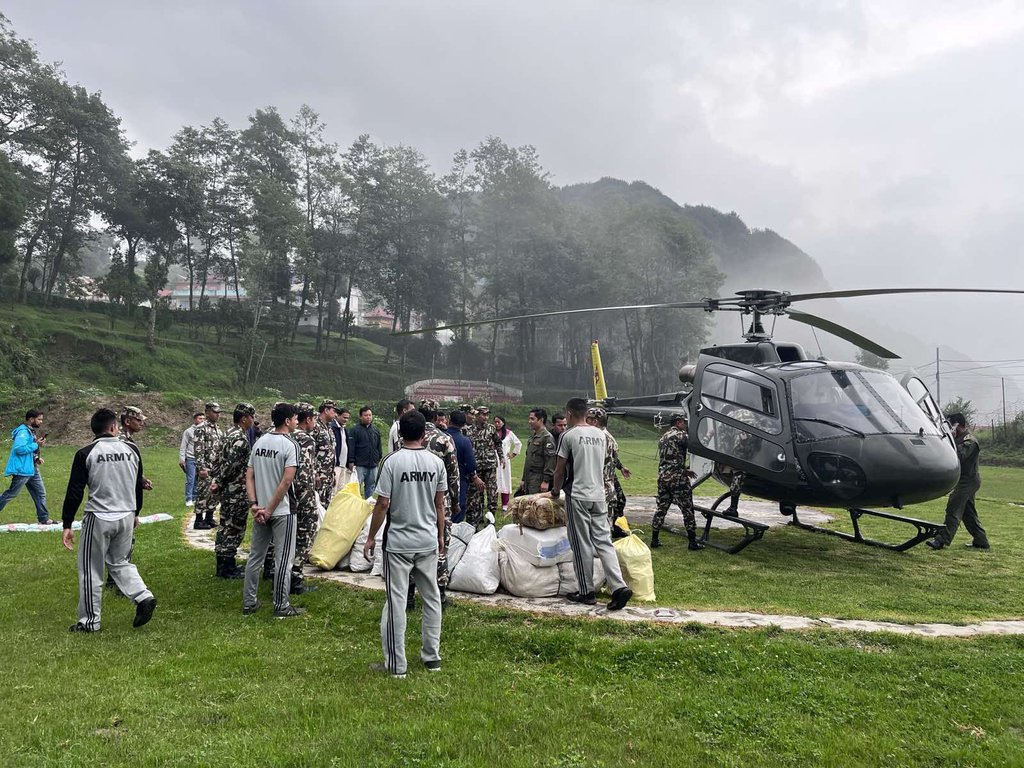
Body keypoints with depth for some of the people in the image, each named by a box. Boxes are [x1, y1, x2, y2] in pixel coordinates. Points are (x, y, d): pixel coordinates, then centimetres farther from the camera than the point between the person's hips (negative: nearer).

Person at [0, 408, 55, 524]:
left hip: (32, 468, 10)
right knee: (11, 494, 0)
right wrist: (36, 444, -22)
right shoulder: (23, 432, -18)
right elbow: (19, 449, -29)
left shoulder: (31, 431, 11)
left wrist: (36, 458, 7)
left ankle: (43, 519, 15)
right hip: (22, 469, -10)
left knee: (40, 493, 10)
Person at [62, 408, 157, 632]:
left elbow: (75, 492, -8)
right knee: (119, 562, 21)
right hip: (126, 517, 4)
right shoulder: (132, 449, 2)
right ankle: (143, 597, 3)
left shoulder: (85, 454, -8)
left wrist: (67, 525, -2)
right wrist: (135, 513, 23)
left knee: (91, 570, 9)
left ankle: (89, 621, 16)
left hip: (98, 519, -4)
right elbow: (138, 485, 10)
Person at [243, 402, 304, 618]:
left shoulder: (259, 442, 8)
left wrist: (254, 504, -1)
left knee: (255, 557, 15)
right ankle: (281, 606, 8)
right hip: (282, 511, -7)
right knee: (283, 559, 2)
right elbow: (286, 481, -21)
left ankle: (249, 603, 22)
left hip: (261, 510, 7)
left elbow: (249, 476, 4)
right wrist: (270, 509, -14)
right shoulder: (290, 445, -14)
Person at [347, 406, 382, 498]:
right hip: (360, 465, -5)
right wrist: (351, 462, -12)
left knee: (371, 486, 11)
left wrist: (380, 459, 14)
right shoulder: (354, 430, -4)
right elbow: (351, 447, -8)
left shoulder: (376, 430, 13)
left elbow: (379, 446, 19)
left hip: (373, 464, 5)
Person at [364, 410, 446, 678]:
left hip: (398, 543, -4)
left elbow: (382, 504, -12)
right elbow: (439, 505, 5)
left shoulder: (392, 461, -13)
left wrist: (371, 537, -1)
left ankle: (396, 664, 10)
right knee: (432, 598, 15)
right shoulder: (436, 462, -2)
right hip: (428, 542, 4)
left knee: (396, 601, 4)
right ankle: (432, 656, 25)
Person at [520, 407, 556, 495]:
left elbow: (550, 461, -17)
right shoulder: (532, 437, 17)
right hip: (529, 481, 9)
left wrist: (546, 481, -20)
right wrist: (523, 479, 20)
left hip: (539, 482, -9)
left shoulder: (547, 437, -12)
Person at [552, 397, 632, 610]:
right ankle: (619, 587, -5)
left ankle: (587, 592, 10)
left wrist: (556, 491, 16)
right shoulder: (600, 434, 10)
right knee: (604, 541, 6)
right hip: (599, 496, 5)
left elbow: (559, 470, -1)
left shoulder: (569, 435, -7)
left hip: (578, 497, -5)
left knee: (582, 546, 3)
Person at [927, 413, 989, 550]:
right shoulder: (960, 438, 15)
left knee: (953, 509, -13)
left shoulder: (970, 441, -15)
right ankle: (981, 541, 22)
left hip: (967, 481, -10)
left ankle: (942, 540, -15)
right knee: (969, 512, 15)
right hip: (966, 481, 10)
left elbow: (959, 456, -29)